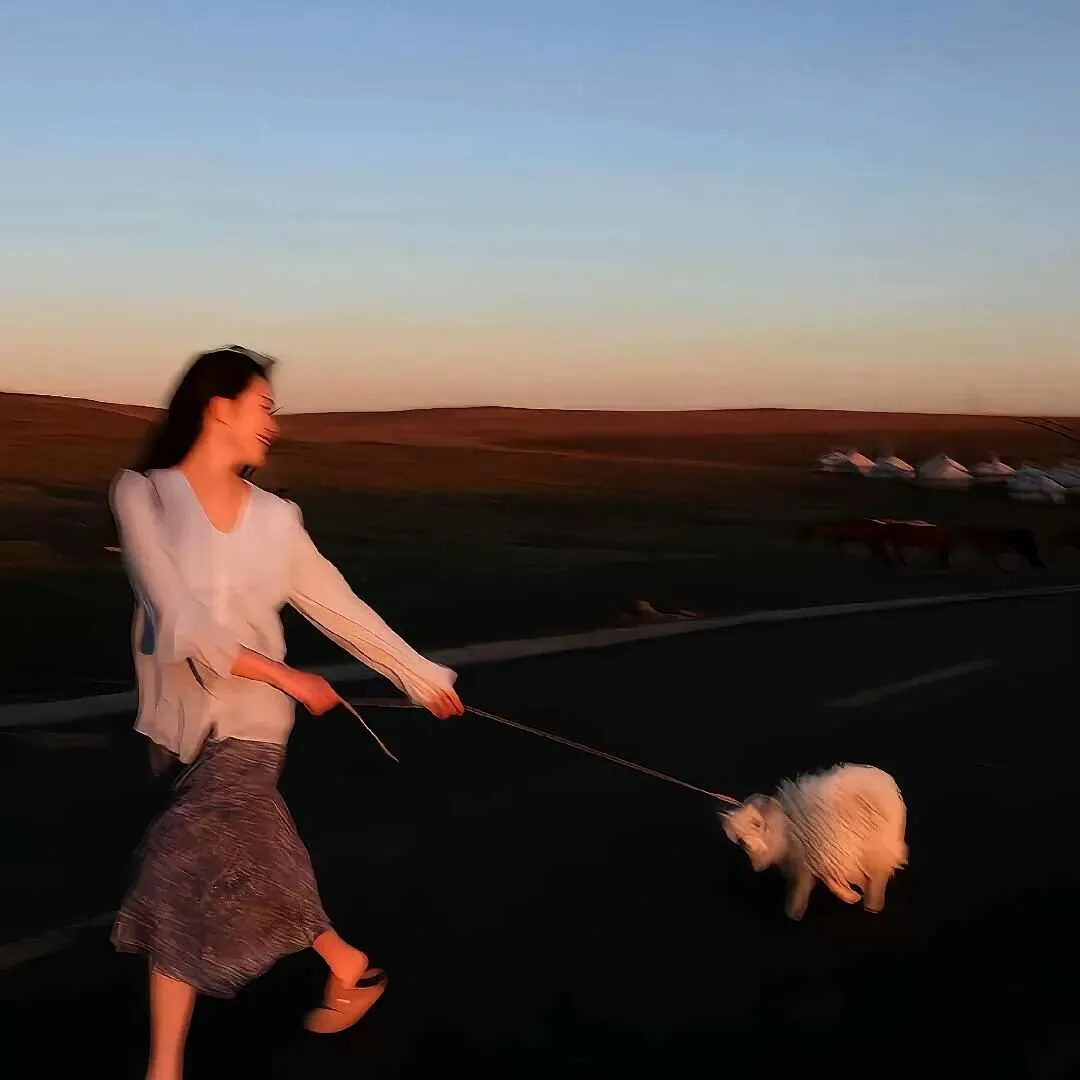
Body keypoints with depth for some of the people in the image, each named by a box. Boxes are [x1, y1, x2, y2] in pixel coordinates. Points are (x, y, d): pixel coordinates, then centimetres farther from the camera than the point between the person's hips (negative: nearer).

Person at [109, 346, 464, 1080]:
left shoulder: (274, 519, -1)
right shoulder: (143, 497, -9)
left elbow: (341, 608, 8)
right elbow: (181, 622, -16)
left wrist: (422, 676, 13)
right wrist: (284, 676, -16)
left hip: (247, 723, 0)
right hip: (178, 718, 1)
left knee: (181, 879, -11)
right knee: (247, 867, 11)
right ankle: (350, 967, 38)